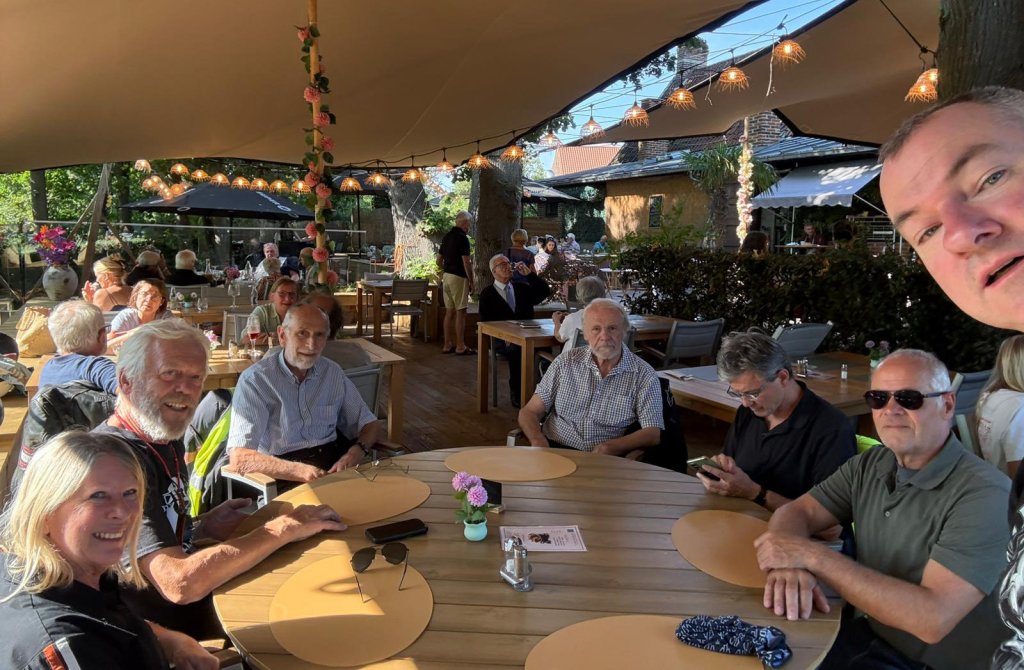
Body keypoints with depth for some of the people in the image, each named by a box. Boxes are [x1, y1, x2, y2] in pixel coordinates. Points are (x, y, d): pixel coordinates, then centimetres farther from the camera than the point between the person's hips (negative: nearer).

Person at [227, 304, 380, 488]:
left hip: (334, 466, 5)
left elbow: (368, 423, 15)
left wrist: (357, 451, -9)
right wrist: (299, 471, -30)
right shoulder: (255, 380, -7)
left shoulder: (333, 373, 9)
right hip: (284, 479, -5)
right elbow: (239, 458, -17)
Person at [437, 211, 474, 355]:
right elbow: (466, 262, -17)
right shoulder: (462, 238, -14)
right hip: (459, 278, -8)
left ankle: (447, 345, 15)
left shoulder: (447, 236, 12)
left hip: (447, 277, 8)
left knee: (449, 312, 11)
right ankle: (460, 347, 0)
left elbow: (439, 260, 16)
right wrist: (471, 282, -10)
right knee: (460, 312, -3)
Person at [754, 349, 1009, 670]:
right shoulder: (868, 466, 0)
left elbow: (932, 618, -30)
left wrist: (813, 556, -28)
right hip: (865, 634, 6)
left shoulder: (985, 495, -22)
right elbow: (794, 512, 0)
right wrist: (787, 564, -23)